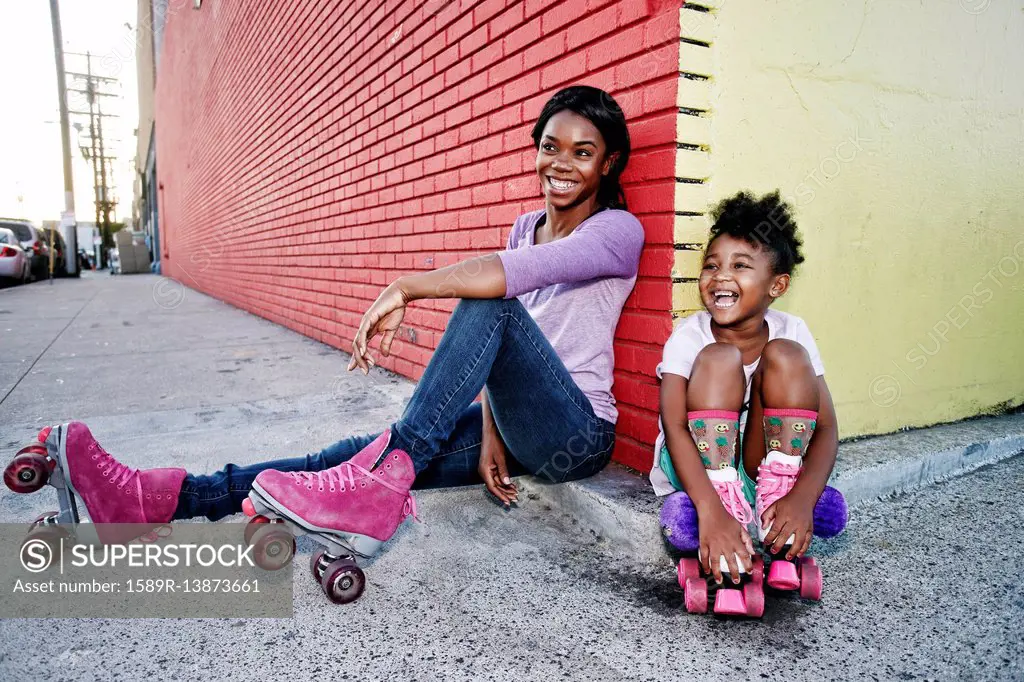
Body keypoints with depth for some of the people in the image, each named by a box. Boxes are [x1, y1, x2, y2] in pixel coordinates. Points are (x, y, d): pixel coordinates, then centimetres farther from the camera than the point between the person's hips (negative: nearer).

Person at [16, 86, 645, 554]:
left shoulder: (618, 230, -7)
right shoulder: (525, 227, 14)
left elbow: (513, 274, -30)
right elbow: (492, 348, 5)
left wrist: (405, 288, -29)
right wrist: (488, 432, -8)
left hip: (576, 436, -5)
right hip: (514, 427, 6)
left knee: (492, 301, -32)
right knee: (364, 452, -14)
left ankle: (381, 481, -38)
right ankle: (158, 498, -19)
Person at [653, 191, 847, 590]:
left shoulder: (791, 332, -10)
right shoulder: (689, 337, -16)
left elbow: (827, 429, -14)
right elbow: (674, 427, -27)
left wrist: (802, 499, -33)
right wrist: (711, 511, -41)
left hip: (761, 466, 2)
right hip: (699, 467, -2)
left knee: (786, 354, -20)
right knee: (720, 358, -26)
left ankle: (778, 513, -20)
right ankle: (726, 508, -28)